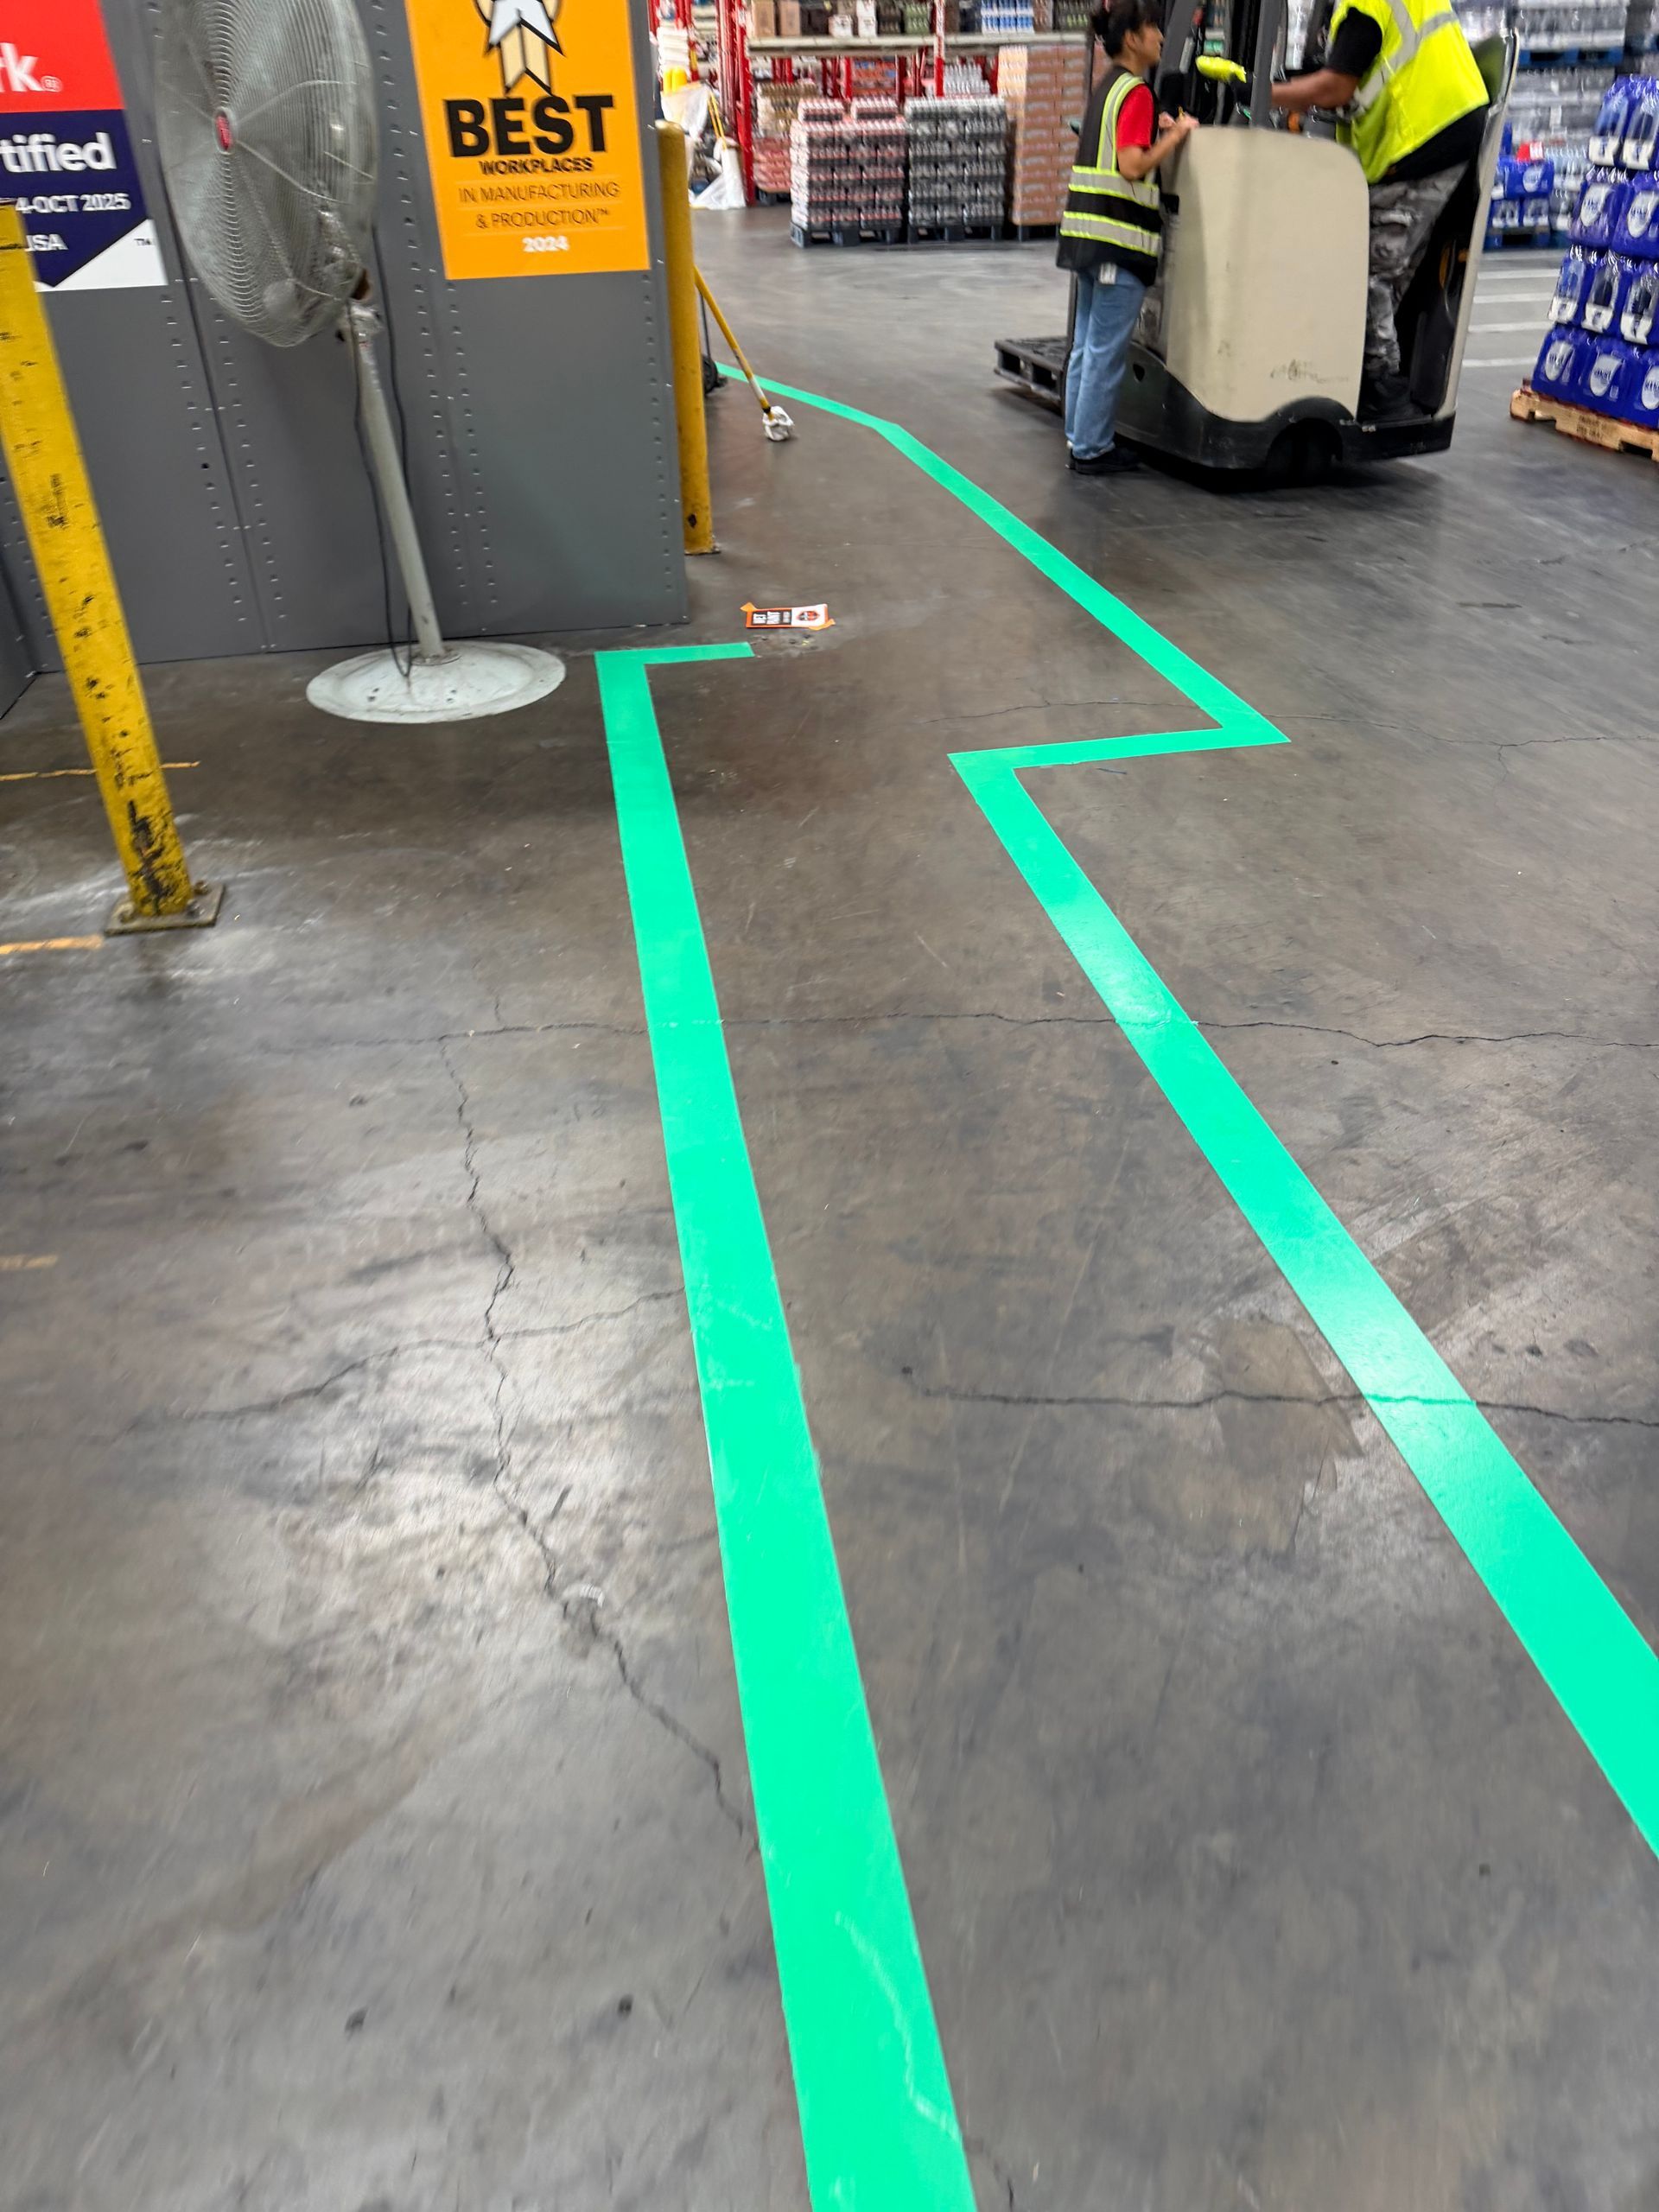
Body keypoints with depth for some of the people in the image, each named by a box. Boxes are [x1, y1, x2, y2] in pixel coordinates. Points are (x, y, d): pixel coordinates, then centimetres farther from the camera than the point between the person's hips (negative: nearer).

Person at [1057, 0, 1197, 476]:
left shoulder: (1106, 86, 17)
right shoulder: (1136, 92, -11)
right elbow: (1133, 167, -20)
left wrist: (1157, 131, 20)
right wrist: (1176, 134, -9)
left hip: (1088, 230, 10)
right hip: (1118, 236, -9)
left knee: (1087, 343, 12)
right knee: (1107, 349, -5)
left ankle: (1081, 437, 18)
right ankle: (1091, 450, -2)